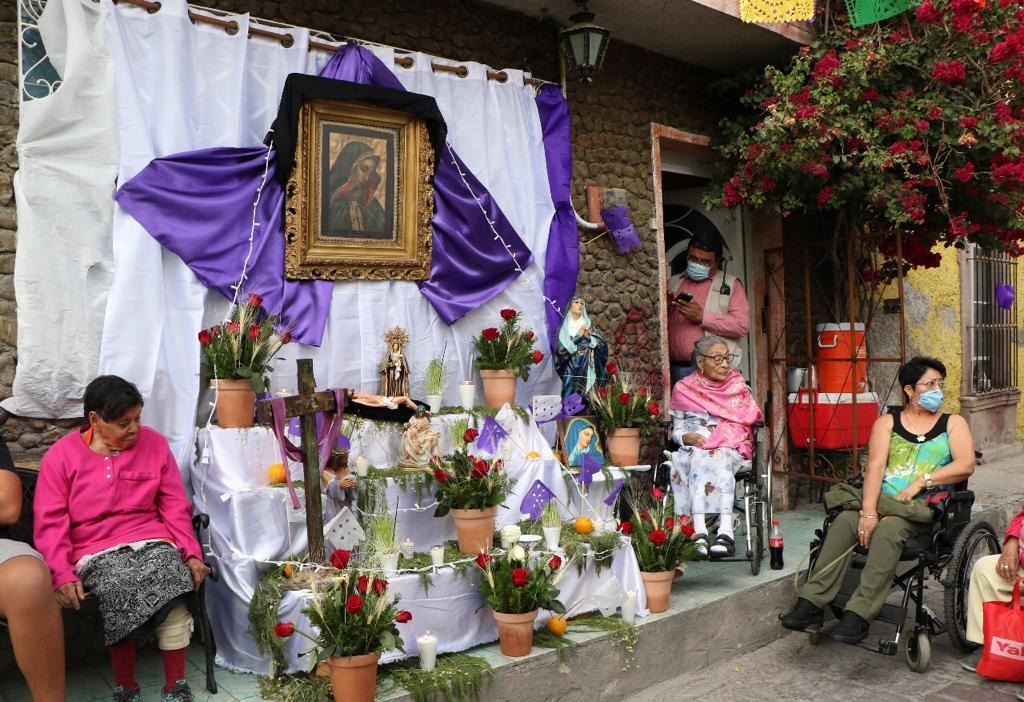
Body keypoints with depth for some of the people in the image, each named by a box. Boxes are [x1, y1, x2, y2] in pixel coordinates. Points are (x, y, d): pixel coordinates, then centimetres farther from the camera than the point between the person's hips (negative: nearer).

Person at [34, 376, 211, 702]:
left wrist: (192, 553, -4)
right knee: (122, 592, -32)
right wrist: (62, 575, -16)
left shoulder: (154, 443, 7)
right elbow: (51, 523, -3)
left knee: (171, 592, -29)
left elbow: (175, 506, 7)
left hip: (151, 541, 1)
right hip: (96, 552, -1)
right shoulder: (60, 456, 2)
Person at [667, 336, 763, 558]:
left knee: (717, 460, -35)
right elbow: (676, 430, 14)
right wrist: (688, 437, -9)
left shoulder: (738, 385, 17)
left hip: (730, 448, 0)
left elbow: (749, 419, 8)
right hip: (692, 448, 0)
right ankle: (699, 532, -46)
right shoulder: (683, 389, 15)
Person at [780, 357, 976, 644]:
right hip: (882, 500, 2)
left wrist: (921, 481, -14)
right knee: (845, 521, -28)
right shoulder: (887, 422, 12)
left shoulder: (952, 423, 13)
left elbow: (966, 465, -4)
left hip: (924, 506, -2)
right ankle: (811, 602, -29)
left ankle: (859, 615, -37)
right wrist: (869, 511, -17)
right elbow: (875, 465, -3)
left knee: (889, 529, -34)